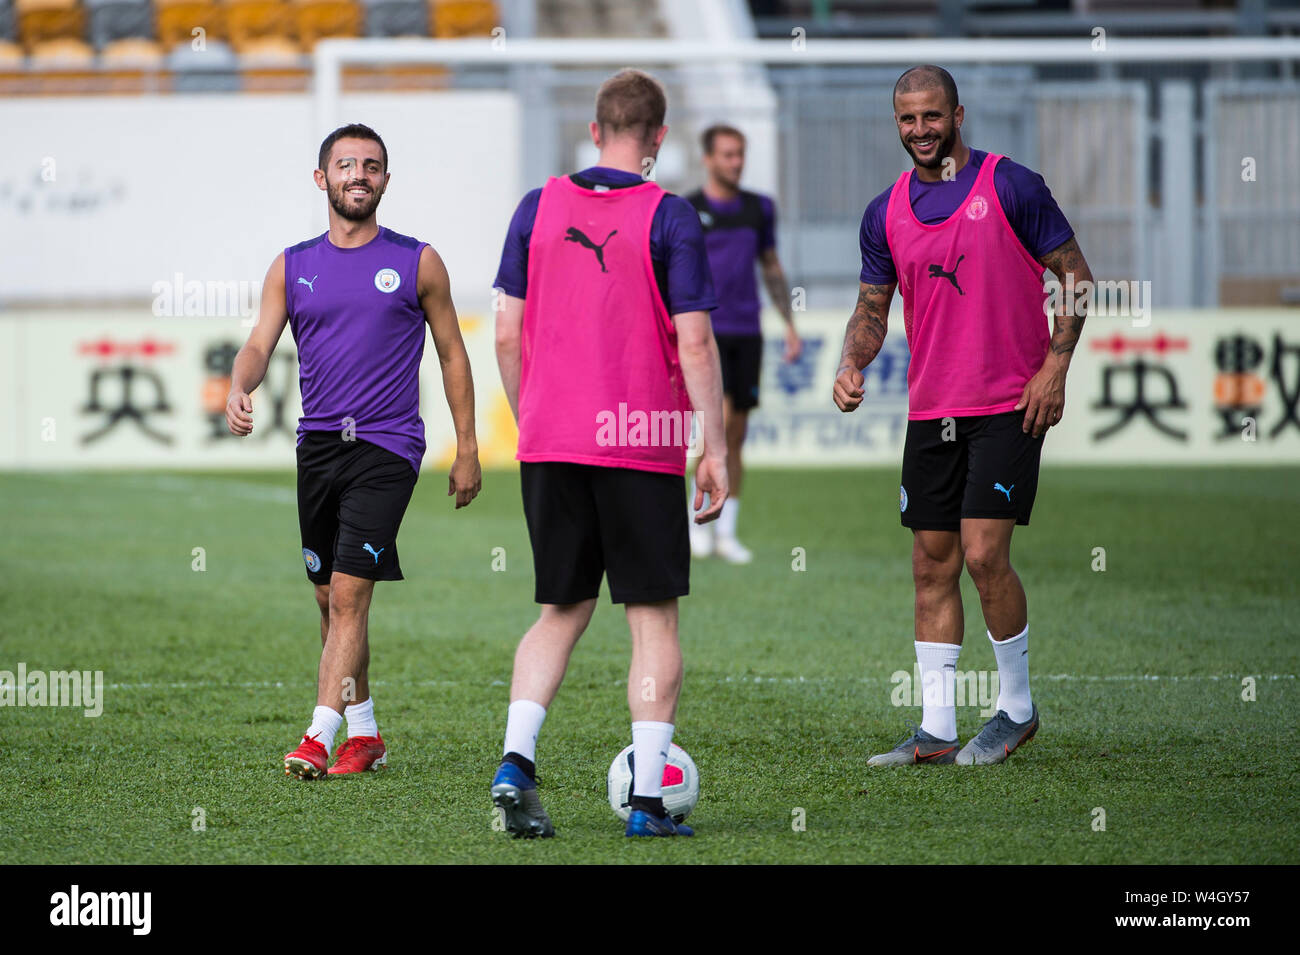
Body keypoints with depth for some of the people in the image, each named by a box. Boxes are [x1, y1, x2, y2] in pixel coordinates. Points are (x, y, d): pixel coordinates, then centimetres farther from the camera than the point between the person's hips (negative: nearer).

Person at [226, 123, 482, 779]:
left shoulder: (417, 263, 3)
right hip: (317, 446, 4)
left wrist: (467, 449, 5)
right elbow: (260, 342, 1)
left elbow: (452, 354, 8)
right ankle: (364, 733, 22)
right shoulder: (292, 267, 9)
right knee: (330, 598, 10)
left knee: (348, 592, -15)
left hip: (387, 447, -4)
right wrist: (238, 390, -22)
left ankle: (320, 737, -18)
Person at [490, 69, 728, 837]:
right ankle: (648, 800, 0)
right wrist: (716, 449, -4)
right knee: (655, 620, 4)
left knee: (563, 612, 14)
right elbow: (695, 344, -9)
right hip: (643, 445, -4)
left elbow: (508, 333, 7)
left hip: (550, 443, 4)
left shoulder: (539, 207, 5)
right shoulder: (669, 218, -6)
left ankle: (517, 760, -5)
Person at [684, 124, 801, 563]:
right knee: (719, 421, -19)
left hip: (746, 335, 5)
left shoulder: (759, 209, 9)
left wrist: (790, 326, 15)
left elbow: (772, 268, 19)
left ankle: (726, 534, 12)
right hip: (704, 332, -4)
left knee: (736, 436, 5)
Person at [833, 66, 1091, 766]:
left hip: (1010, 405, -5)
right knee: (932, 565, 4)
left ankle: (1017, 707, 6)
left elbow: (1075, 275, -2)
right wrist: (853, 364, -5)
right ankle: (936, 733, 8)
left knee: (983, 554, -12)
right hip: (930, 411, 5)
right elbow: (872, 306, 15)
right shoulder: (886, 212, 8)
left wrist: (1055, 368, -10)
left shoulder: (1011, 186, -6)